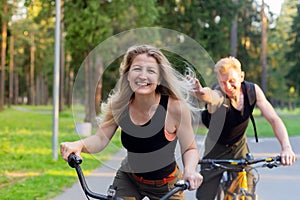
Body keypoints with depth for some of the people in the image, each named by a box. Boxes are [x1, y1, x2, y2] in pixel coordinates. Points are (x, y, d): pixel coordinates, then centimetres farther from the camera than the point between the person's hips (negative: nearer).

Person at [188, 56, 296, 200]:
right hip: (217, 149, -3)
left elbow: (274, 119, -21)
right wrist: (201, 93, -83)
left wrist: (286, 147, -37)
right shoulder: (219, 95, -32)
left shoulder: (252, 91, -19)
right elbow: (210, 96, -57)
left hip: (239, 146, 3)